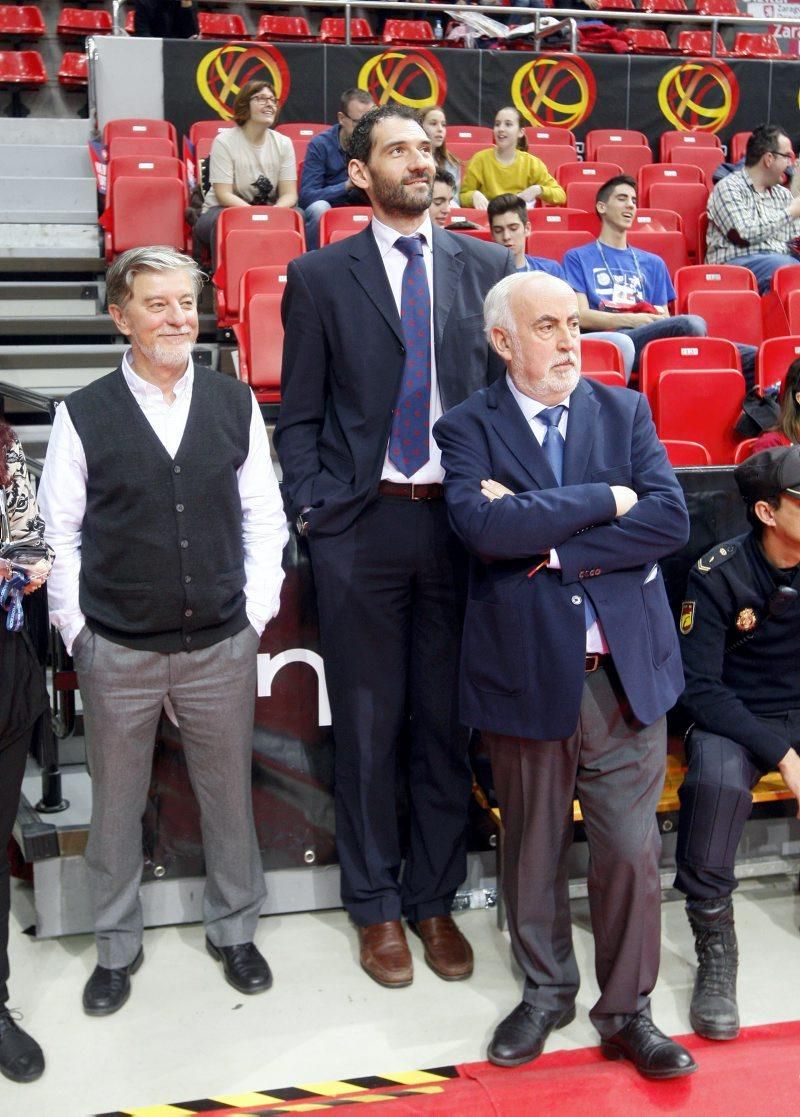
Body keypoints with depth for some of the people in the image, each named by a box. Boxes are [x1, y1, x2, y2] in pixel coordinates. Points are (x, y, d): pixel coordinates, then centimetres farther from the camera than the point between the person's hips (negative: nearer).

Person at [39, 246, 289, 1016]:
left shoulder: (235, 404, 1)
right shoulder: (83, 416, -4)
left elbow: (262, 517, 5)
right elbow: (60, 533, 0)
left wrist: (256, 612, 0)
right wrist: (75, 628, -3)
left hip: (221, 646, 1)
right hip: (116, 652, -1)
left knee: (229, 795, 13)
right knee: (116, 803, 12)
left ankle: (233, 929, 34)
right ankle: (116, 946, 32)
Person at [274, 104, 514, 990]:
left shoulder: (486, 268, 8)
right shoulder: (320, 277, 3)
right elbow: (299, 414, 3)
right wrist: (311, 512, -6)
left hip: (463, 519, 2)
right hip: (361, 523, -1)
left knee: (446, 722, 10)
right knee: (367, 724, 8)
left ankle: (434, 898, 27)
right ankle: (375, 906, 26)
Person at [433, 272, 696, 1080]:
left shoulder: (625, 412, 5)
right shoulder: (468, 428, -1)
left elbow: (670, 519, -8)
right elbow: (483, 528, -20)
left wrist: (555, 548, -14)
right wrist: (603, 502, -14)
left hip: (626, 670, 2)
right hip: (525, 671, -1)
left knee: (631, 850, 7)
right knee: (532, 848, 14)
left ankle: (626, 1011, 27)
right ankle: (546, 993, 36)